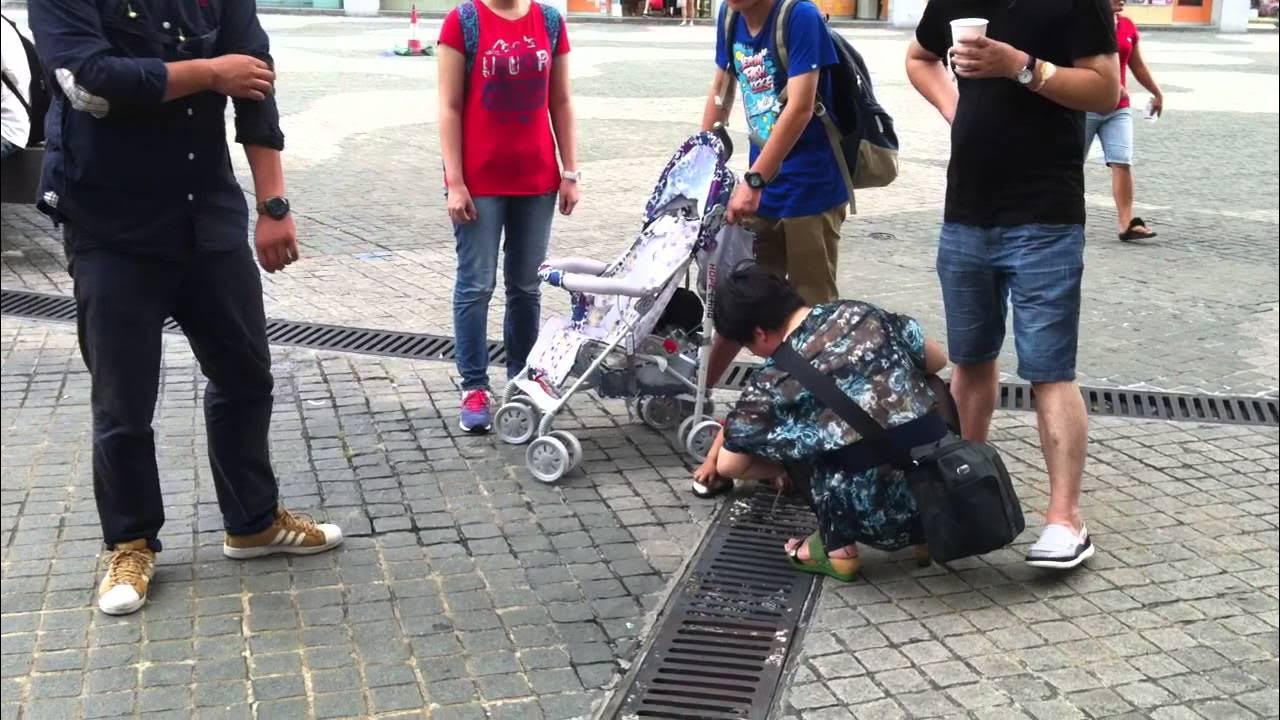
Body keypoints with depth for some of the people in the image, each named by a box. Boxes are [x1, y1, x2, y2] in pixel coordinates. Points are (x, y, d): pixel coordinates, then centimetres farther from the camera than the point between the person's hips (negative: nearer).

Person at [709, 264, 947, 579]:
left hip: (883, 515, -4)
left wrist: (784, 469, 25)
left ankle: (838, 548, 13)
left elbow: (729, 465, 8)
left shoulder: (774, 381, -3)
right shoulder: (860, 313, 8)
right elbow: (937, 360, 20)